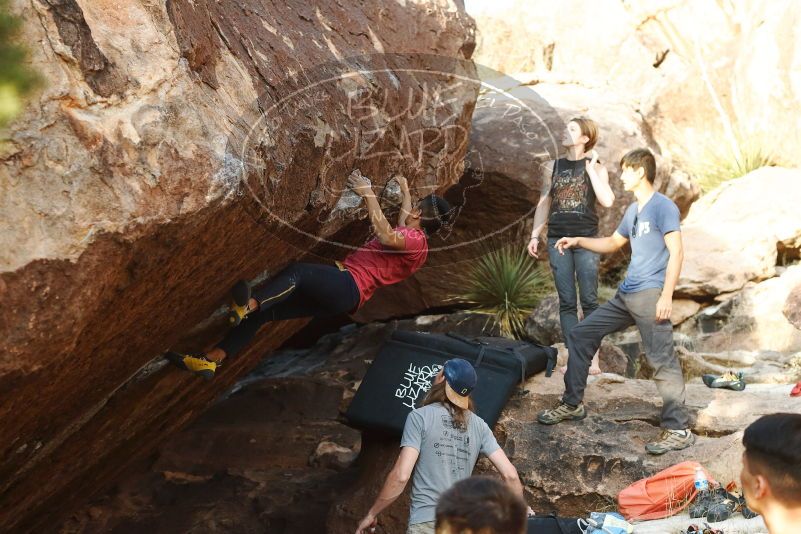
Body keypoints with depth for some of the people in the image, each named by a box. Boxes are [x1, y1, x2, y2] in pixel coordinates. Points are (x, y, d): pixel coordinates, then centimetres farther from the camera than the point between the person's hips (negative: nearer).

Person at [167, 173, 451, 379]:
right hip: (340, 296, 10)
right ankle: (210, 360, -6)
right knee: (265, 310, 0)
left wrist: (369, 195, -21)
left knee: (298, 272, -36)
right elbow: (403, 221, 50)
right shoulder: (408, 235, 25)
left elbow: (387, 237, -26)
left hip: (348, 287, -10)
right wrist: (405, 190, 61)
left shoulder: (416, 239, -5)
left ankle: (247, 305, -61)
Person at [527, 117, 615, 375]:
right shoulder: (555, 166, 12)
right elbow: (543, 203, 15)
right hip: (558, 239, 3)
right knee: (566, 302, 2)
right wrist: (534, 236, 7)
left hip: (586, 239, -3)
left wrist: (590, 168, -10)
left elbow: (607, 201, -13)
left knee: (589, 301, -3)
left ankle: (593, 360, 2)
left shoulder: (596, 168, 2)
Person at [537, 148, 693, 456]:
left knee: (661, 359, -12)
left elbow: (676, 252, -15)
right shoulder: (633, 211, 19)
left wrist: (666, 296, -21)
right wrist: (578, 242, 20)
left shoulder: (663, 207, -9)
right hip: (626, 295, 10)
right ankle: (572, 404, 21)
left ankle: (678, 430, -10)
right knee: (581, 334, 12)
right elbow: (613, 243, 33)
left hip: (650, 295, -10)